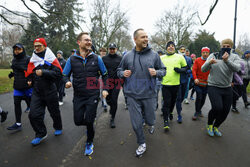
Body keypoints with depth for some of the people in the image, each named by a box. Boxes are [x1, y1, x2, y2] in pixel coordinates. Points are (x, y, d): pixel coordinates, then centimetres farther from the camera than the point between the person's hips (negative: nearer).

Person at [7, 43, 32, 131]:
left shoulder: (28, 59, -9)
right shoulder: (14, 60, 13)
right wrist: (12, 74, 6)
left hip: (28, 85, -6)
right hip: (17, 87, 6)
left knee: (31, 103, 6)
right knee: (17, 104, 4)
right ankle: (18, 124, 12)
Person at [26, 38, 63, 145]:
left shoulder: (51, 59, -6)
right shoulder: (32, 60, 8)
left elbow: (58, 74, -17)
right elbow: (29, 74, 22)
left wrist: (43, 72, -24)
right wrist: (30, 80, 2)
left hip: (50, 91, -4)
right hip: (37, 92, 4)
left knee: (54, 112, 11)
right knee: (33, 114, -2)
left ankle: (58, 128, 38)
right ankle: (41, 134, 18)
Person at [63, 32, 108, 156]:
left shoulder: (96, 58, 0)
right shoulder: (72, 59, 0)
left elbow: (105, 74, 9)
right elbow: (65, 75, 8)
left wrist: (105, 89, -1)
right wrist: (67, 82, -15)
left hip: (93, 95, -1)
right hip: (78, 96, 2)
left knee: (89, 121, -1)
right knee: (78, 121, 5)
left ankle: (89, 143, 27)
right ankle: (89, 125, 43)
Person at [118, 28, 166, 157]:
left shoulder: (154, 55, 0)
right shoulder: (127, 56, 2)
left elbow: (163, 70, 8)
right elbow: (119, 70, 14)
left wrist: (156, 72, -14)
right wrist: (123, 73, -9)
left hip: (149, 94, 0)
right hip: (132, 95, 1)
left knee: (149, 119, 13)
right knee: (136, 123, 6)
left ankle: (151, 124, 53)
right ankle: (141, 144, 32)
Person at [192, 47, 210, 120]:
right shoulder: (197, 60, -2)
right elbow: (194, 70, -8)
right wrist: (195, 78, -22)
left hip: (207, 83, 3)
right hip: (198, 82, -3)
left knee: (203, 98, 11)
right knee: (199, 97, -10)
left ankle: (199, 110, 34)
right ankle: (197, 112, 7)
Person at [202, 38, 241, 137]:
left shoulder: (234, 57, 2)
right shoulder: (213, 55, 0)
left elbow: (237, 69, -19)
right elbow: (203, 69, -8)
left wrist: (227, 60, -37)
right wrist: (209, 63, -29)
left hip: (227, 89, 3)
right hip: (213, 87, -3)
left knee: (225, 111, 8)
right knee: (217, 107, -20)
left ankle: (215, 127, 36)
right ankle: (209, 125, 11)